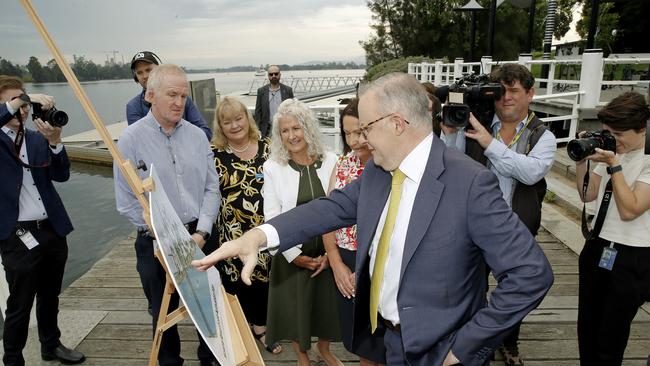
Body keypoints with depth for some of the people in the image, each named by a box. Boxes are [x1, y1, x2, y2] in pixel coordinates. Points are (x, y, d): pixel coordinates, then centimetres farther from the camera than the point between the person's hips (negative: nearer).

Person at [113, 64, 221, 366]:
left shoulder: (197, 135, 2)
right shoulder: (131, 139, -8)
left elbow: (212, 188, 2)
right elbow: (127, 202, -9)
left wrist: (201, 233, -10)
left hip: (200, 237, 3)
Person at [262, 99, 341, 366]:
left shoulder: (330, 161, -6)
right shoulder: (273, 167, -8)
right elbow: (272, 216, -8)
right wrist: (296, 255, -10)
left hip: (327, 252, 1)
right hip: (293, 255, -1)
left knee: (327, 302, 17)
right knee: (295, 306, 14)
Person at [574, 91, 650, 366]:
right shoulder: (611, 152, 4)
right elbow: (587, 195, 11)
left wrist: (614, 165, -22)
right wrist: (582, 160, -2)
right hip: (596, 248, 6)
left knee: (610, 340, 9)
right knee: (587, 329, 20)